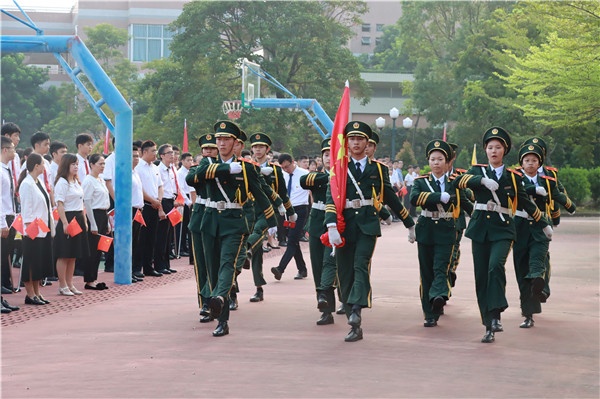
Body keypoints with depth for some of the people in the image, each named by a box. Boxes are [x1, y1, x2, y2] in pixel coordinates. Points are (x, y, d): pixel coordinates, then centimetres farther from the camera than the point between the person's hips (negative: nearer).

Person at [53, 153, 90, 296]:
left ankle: (70, 284, 17)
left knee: (73, 255, 11)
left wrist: (84, 221, 17)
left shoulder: (76, 182, 16)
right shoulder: (62, 182, -11)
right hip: (67, 219, -9)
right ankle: (62, 286, 2)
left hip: (78, 220, 9)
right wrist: (65, 223, -22)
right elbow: (60, 204, -16)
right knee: (64, 256, -3)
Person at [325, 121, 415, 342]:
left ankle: (356, 312, -37)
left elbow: (391, 198, 20)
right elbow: (331, 197, -5)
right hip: (345, 225, 1)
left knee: (361, 265, -23)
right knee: (345, 275, 1)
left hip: (368, 224, -1)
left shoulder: (377, 168, 11)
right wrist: (331, 225, -21)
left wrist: (409, 224, 24)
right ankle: (355, 326, 9)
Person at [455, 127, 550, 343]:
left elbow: (526, 203, 19)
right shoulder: (478, 171, 7)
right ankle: (489, 325, 8)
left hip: (503, 229, -2)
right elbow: (459, 181, -12)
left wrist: (544, 224, 24)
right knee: (481, 277, 1)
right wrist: (482, 180, -28)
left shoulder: (513, 176, 8)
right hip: (480, 229, 2)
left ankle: (495, 316, -26)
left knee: (496, 266, -26)